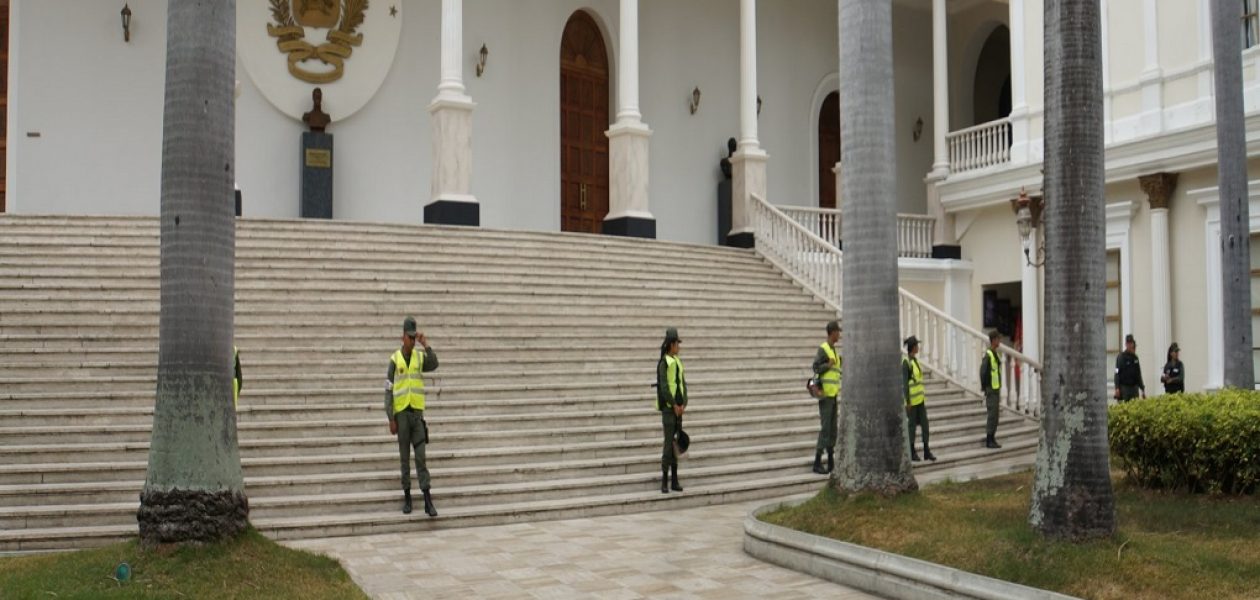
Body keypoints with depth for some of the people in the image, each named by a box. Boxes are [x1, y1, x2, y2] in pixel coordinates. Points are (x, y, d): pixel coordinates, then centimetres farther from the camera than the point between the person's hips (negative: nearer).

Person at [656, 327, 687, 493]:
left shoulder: (678, 362, 14)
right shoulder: (664, 363, -12)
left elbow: (683, 385, 12)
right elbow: (663, 387, -17)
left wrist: (683, 404, -1)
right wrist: (674, 405, -13)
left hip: (678, 408, 8)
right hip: (668, 408, -8)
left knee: (676, 442, 9)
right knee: (668, 443, -9)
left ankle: (674, 480, 15)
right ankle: (664, 481, -3)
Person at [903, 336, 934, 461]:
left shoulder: (915, 360, 11)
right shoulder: (906, 362, -16)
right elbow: (904, 383, -18)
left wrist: (923, 396, 19)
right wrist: (908, 402, -19)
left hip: (919, 398, 8)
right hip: (911, 399, -8)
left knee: (925, 423, 5)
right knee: (912, 425, 1)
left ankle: (927, 451, 11)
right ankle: (912, 452, 11)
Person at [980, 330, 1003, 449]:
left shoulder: (995, 354, 14)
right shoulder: (988, 355, -16)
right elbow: (983, 373, -20)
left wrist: (999, 391, 18)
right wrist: (985, 389, -17)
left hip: (996, 390, 9)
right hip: (991, 390, -9)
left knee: (994, 415, 12)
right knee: (992, 415, -7)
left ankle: (992, 439, 18)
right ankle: (989, 441, -2)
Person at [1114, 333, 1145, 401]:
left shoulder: (1135, 357, 13)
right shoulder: (1121, 357, -6)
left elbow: (1138, 375, 19)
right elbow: (1117, 374, -11)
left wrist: (1142, 389, 17)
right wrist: (1117, 388, -19)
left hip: (1134, 387, 6)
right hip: (1124, 388, -6)